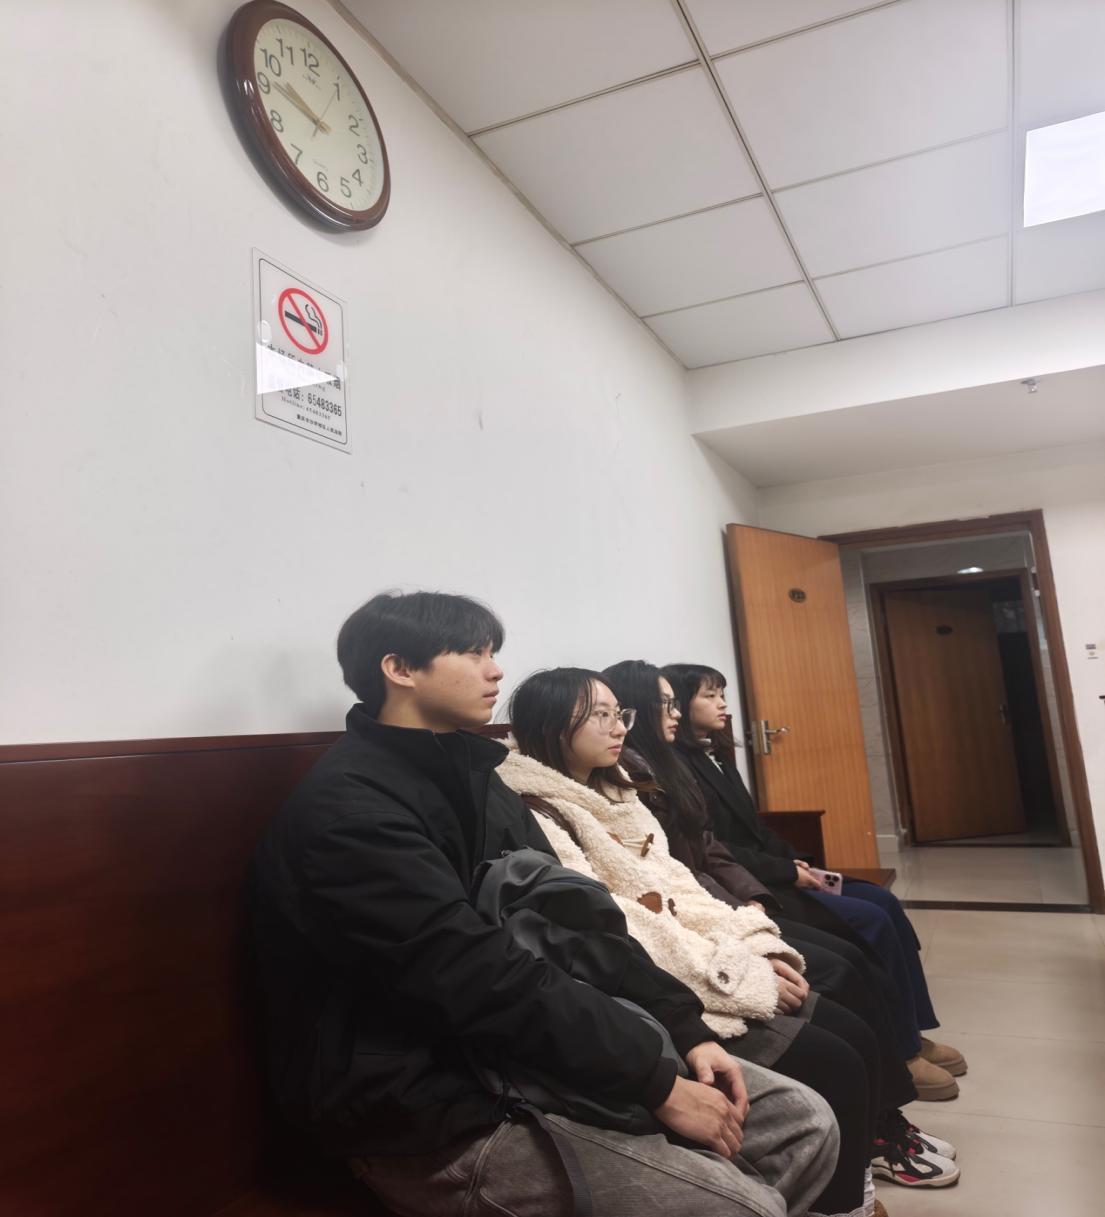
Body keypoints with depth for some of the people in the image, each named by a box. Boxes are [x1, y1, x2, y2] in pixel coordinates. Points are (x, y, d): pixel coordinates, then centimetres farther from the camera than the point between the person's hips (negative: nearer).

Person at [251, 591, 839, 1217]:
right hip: (435, 1112, -8)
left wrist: (687, 1029, -1)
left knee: (805, 1122, 3)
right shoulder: (346, 805, -18)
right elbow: (482, 978, -25)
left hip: (530, 1053, 8)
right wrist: (659, 1084, -19)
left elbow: (576, 920, 9)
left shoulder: (471, 778, 11)